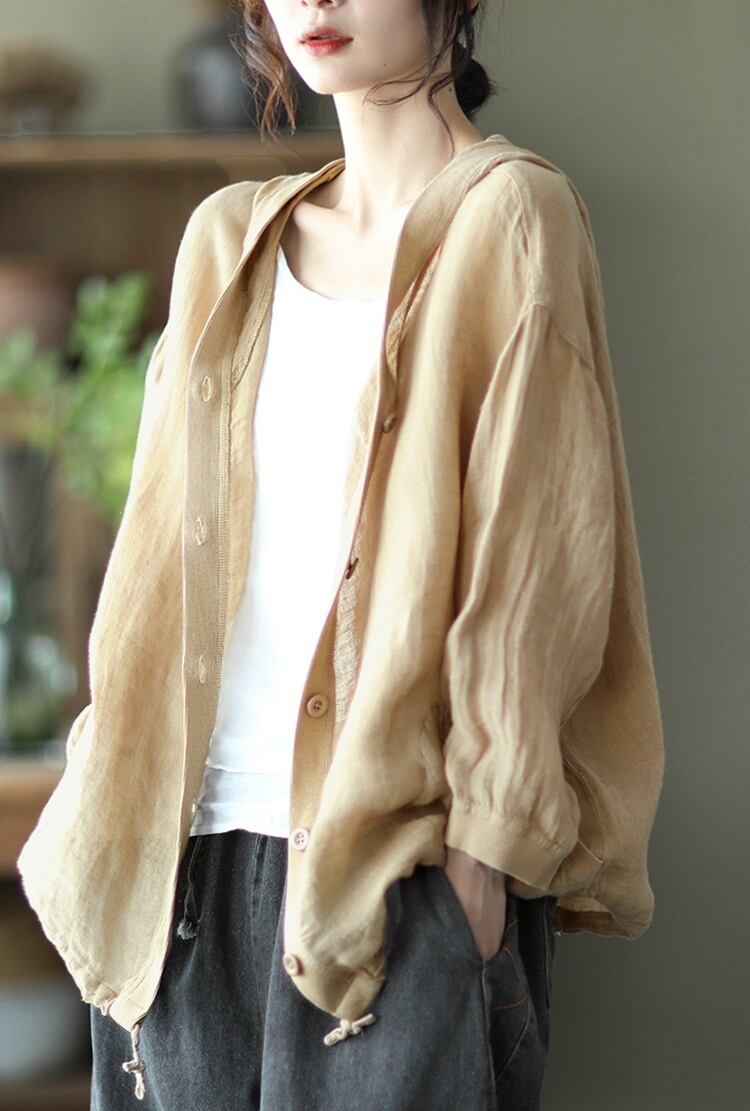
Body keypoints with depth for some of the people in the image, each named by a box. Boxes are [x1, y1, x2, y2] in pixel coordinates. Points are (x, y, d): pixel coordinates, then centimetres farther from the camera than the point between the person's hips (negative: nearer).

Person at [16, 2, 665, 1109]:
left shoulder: (510, 215, -2)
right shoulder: (230, 238, 14)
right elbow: (169, 549, 15)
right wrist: (114, 800, 8)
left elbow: (538, 560, -7)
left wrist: (484, 844, -12)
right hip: (203, 842, 5)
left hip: (403, 852, -5)